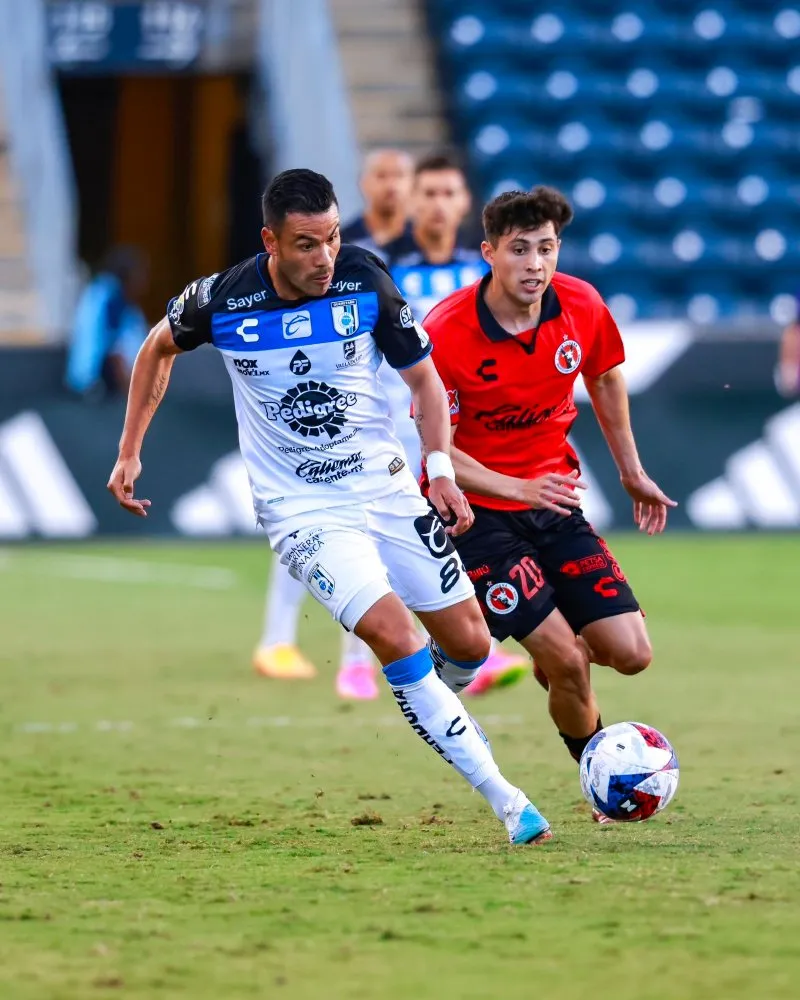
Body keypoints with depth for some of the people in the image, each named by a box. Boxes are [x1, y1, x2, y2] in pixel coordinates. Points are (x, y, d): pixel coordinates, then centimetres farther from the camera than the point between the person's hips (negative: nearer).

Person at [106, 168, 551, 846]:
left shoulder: (364, 279, -11)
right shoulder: (221, 301, -13)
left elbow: (422, 376, 2)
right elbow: (159, 348, 10)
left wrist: (441, 468, -10)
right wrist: (129, 453, 10)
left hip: (387, 486, 3)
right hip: (302, 509, -3)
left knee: (469, 644, 4)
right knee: (396, 636, -23)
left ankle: (438, 707, 42)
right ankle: (503, 799, -18)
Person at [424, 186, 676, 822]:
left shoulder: (581, 308, -9)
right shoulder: (445, 334, -23)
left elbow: (606, 378, 14)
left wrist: (632, 472, 22)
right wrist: (519, 488, -26)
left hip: (554, 497, 5)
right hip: (475, 509, -5)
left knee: (631, 655, -3)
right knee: (568, 662, -15)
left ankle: (554, 656, 32)